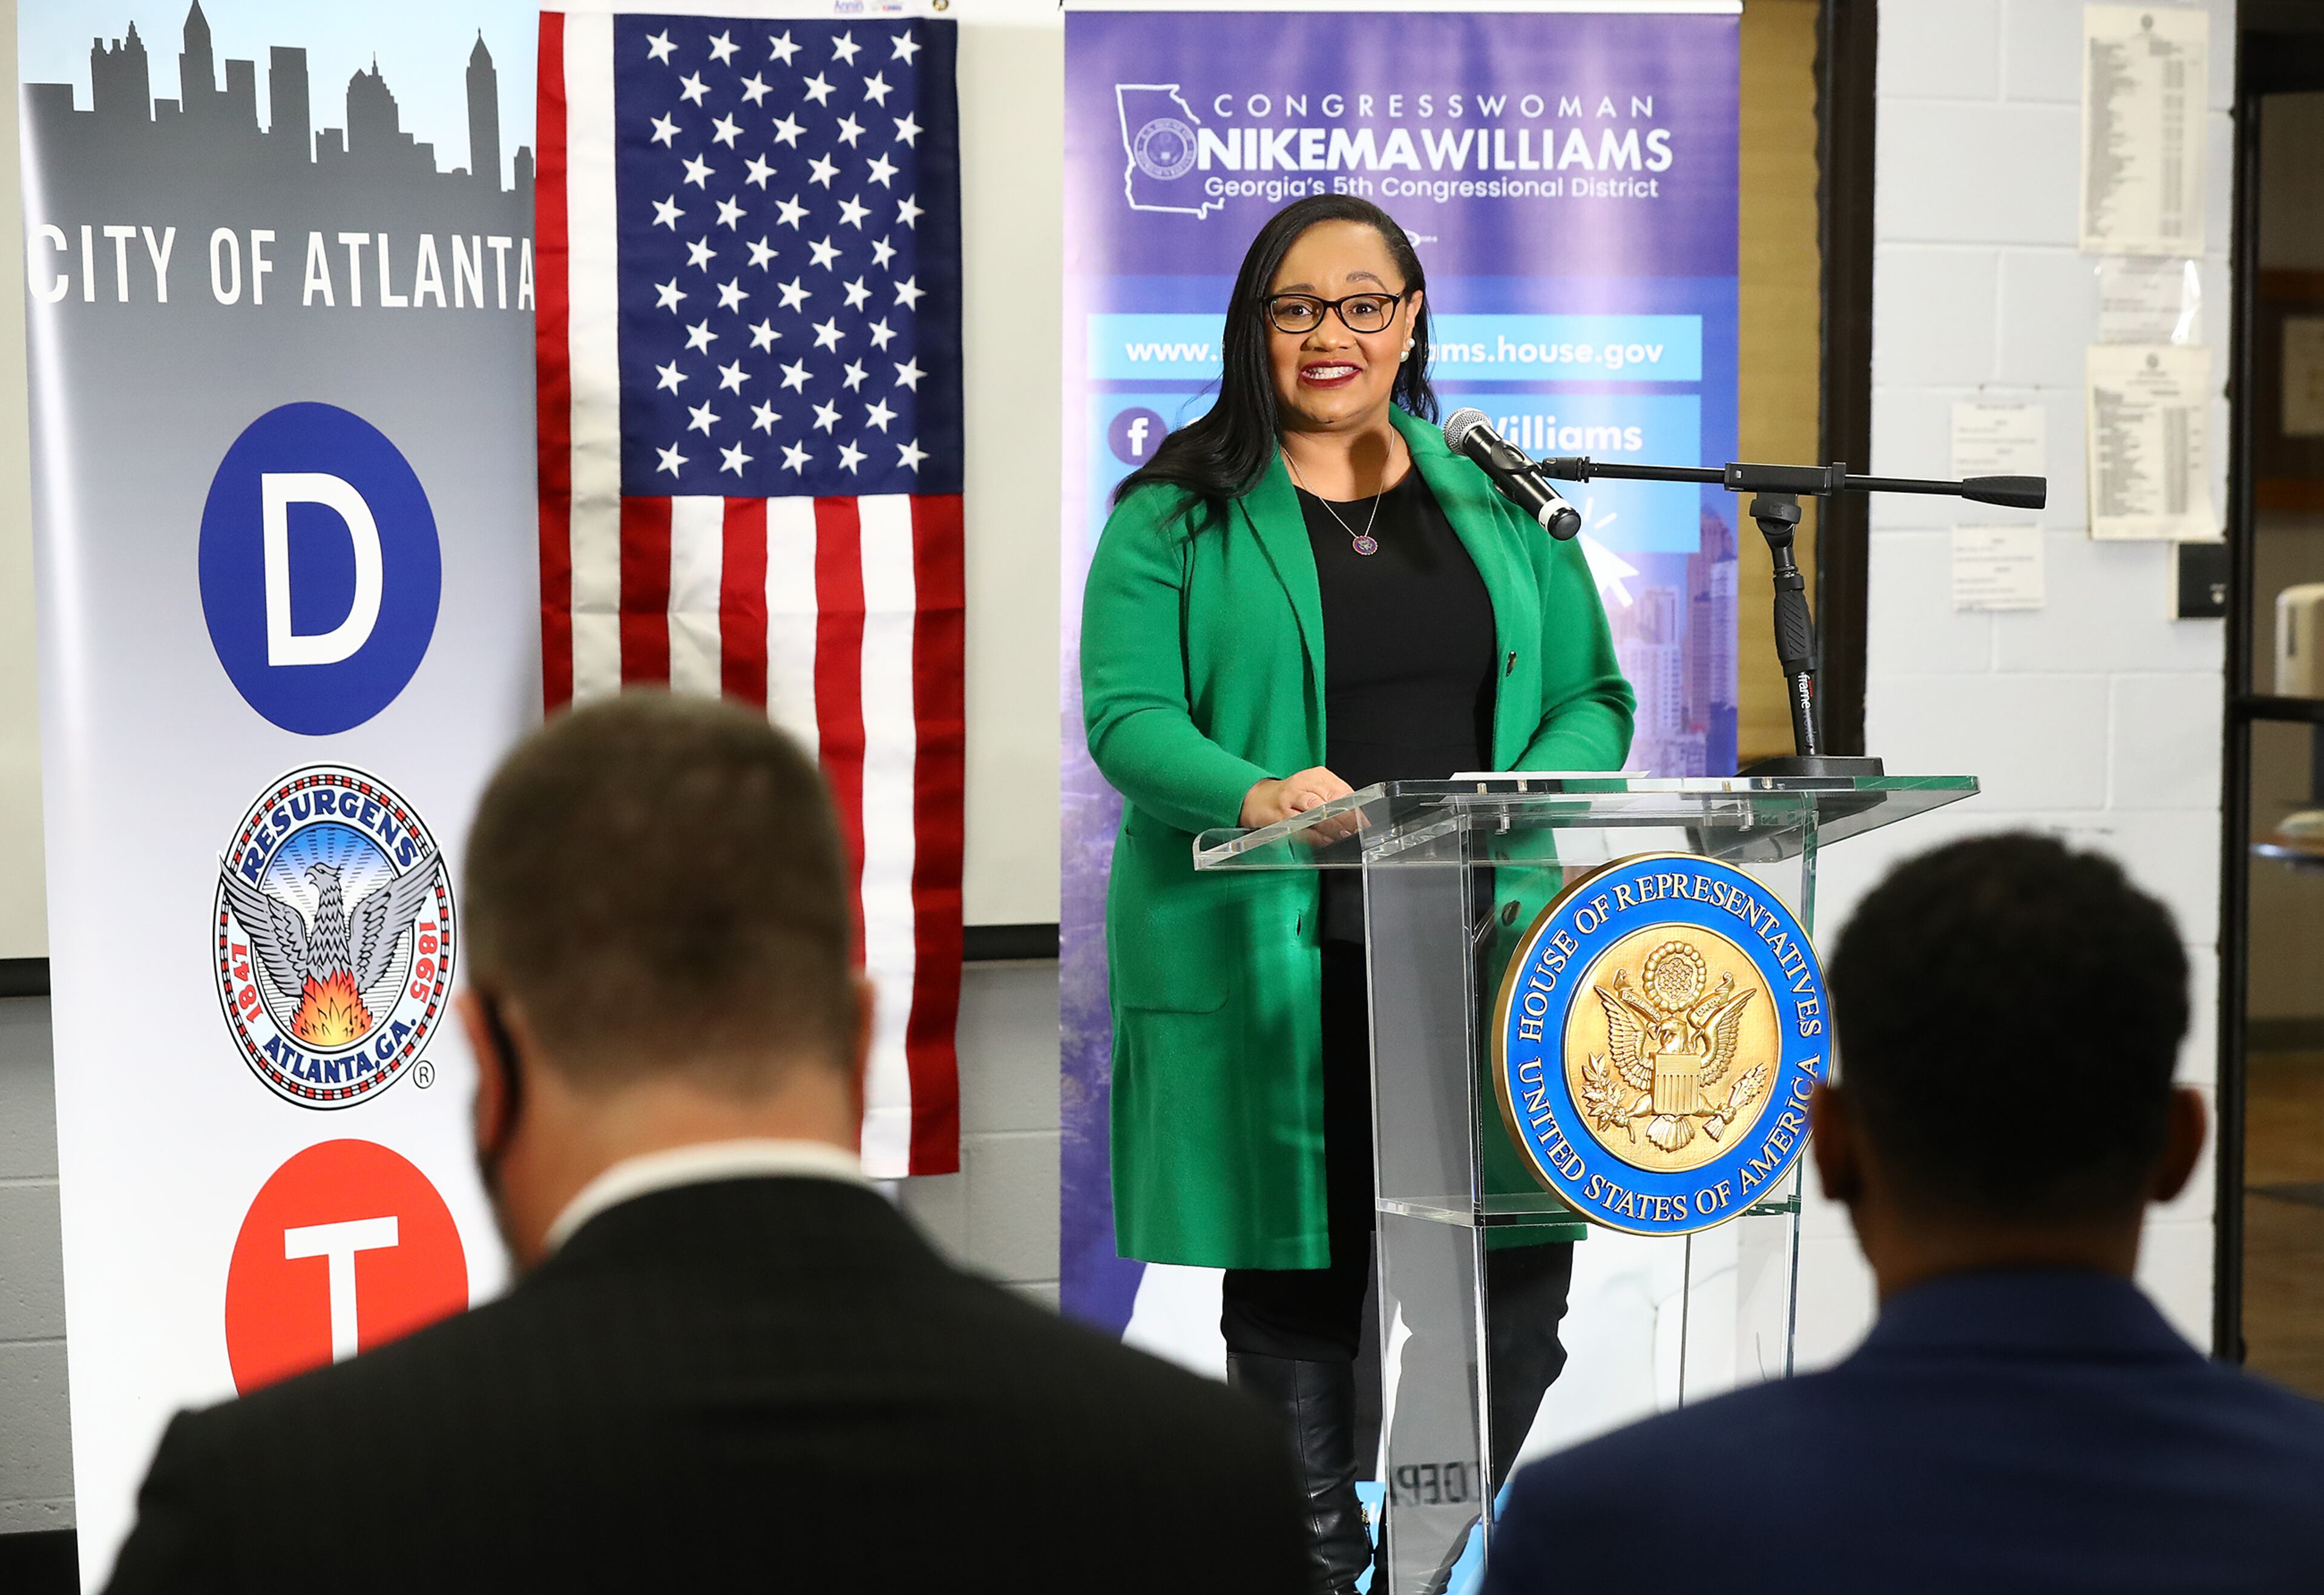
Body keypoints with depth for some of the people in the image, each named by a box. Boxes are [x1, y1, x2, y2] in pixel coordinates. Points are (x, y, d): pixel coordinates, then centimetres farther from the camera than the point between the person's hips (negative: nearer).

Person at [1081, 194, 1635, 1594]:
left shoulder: (1499, 499, 16)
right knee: (1295, 1282, 2)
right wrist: (1253, 793, -25)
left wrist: (1535, 803, -7)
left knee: (1520, 1273, -2)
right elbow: (1127, 714, -5)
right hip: (1272, 965, -3)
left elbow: (1592, 695, 15)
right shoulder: (1179, 515, 5)